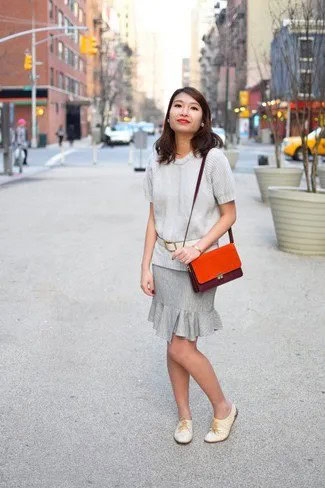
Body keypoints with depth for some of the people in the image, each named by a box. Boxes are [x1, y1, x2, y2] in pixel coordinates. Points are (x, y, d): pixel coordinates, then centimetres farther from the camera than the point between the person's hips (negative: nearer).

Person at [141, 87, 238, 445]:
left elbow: (229, 215, -4)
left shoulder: (213, 159, -9)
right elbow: (153, 219, 8)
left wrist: (198, 247, -17)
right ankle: (184, 416, 28)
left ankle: (223, 408, 18)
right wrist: (146, 267, 4)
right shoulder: (158, 162, 4)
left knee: (181, 348, -6)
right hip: (165, 264, 4)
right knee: (174, 346, 10)